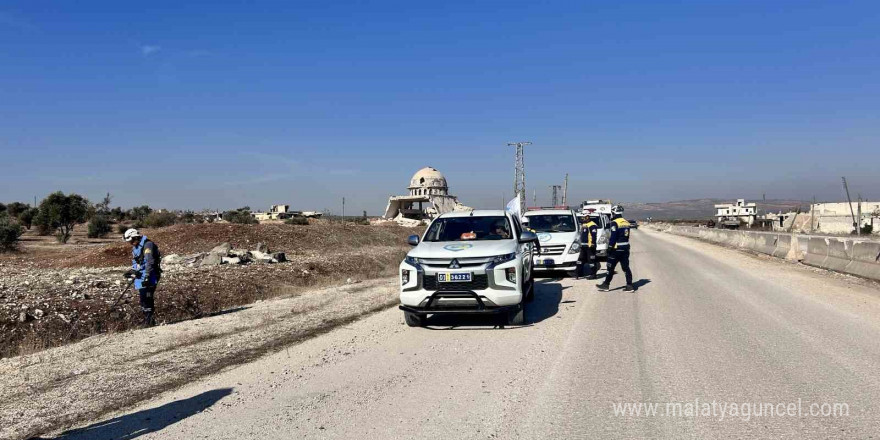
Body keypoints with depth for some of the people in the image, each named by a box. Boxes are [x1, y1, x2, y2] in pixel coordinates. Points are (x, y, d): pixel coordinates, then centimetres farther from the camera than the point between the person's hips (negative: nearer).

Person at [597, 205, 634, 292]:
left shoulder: (615, 223, -15)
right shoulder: (626, 223, 11)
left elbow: (613, 237, -18)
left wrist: (610, 247, -13)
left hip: (616, 249, -7)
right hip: (625, 248, 8)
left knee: (611, 268, 2)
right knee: (626, 267, 8)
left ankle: (606, 285, 9)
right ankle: (629, 285, 6)